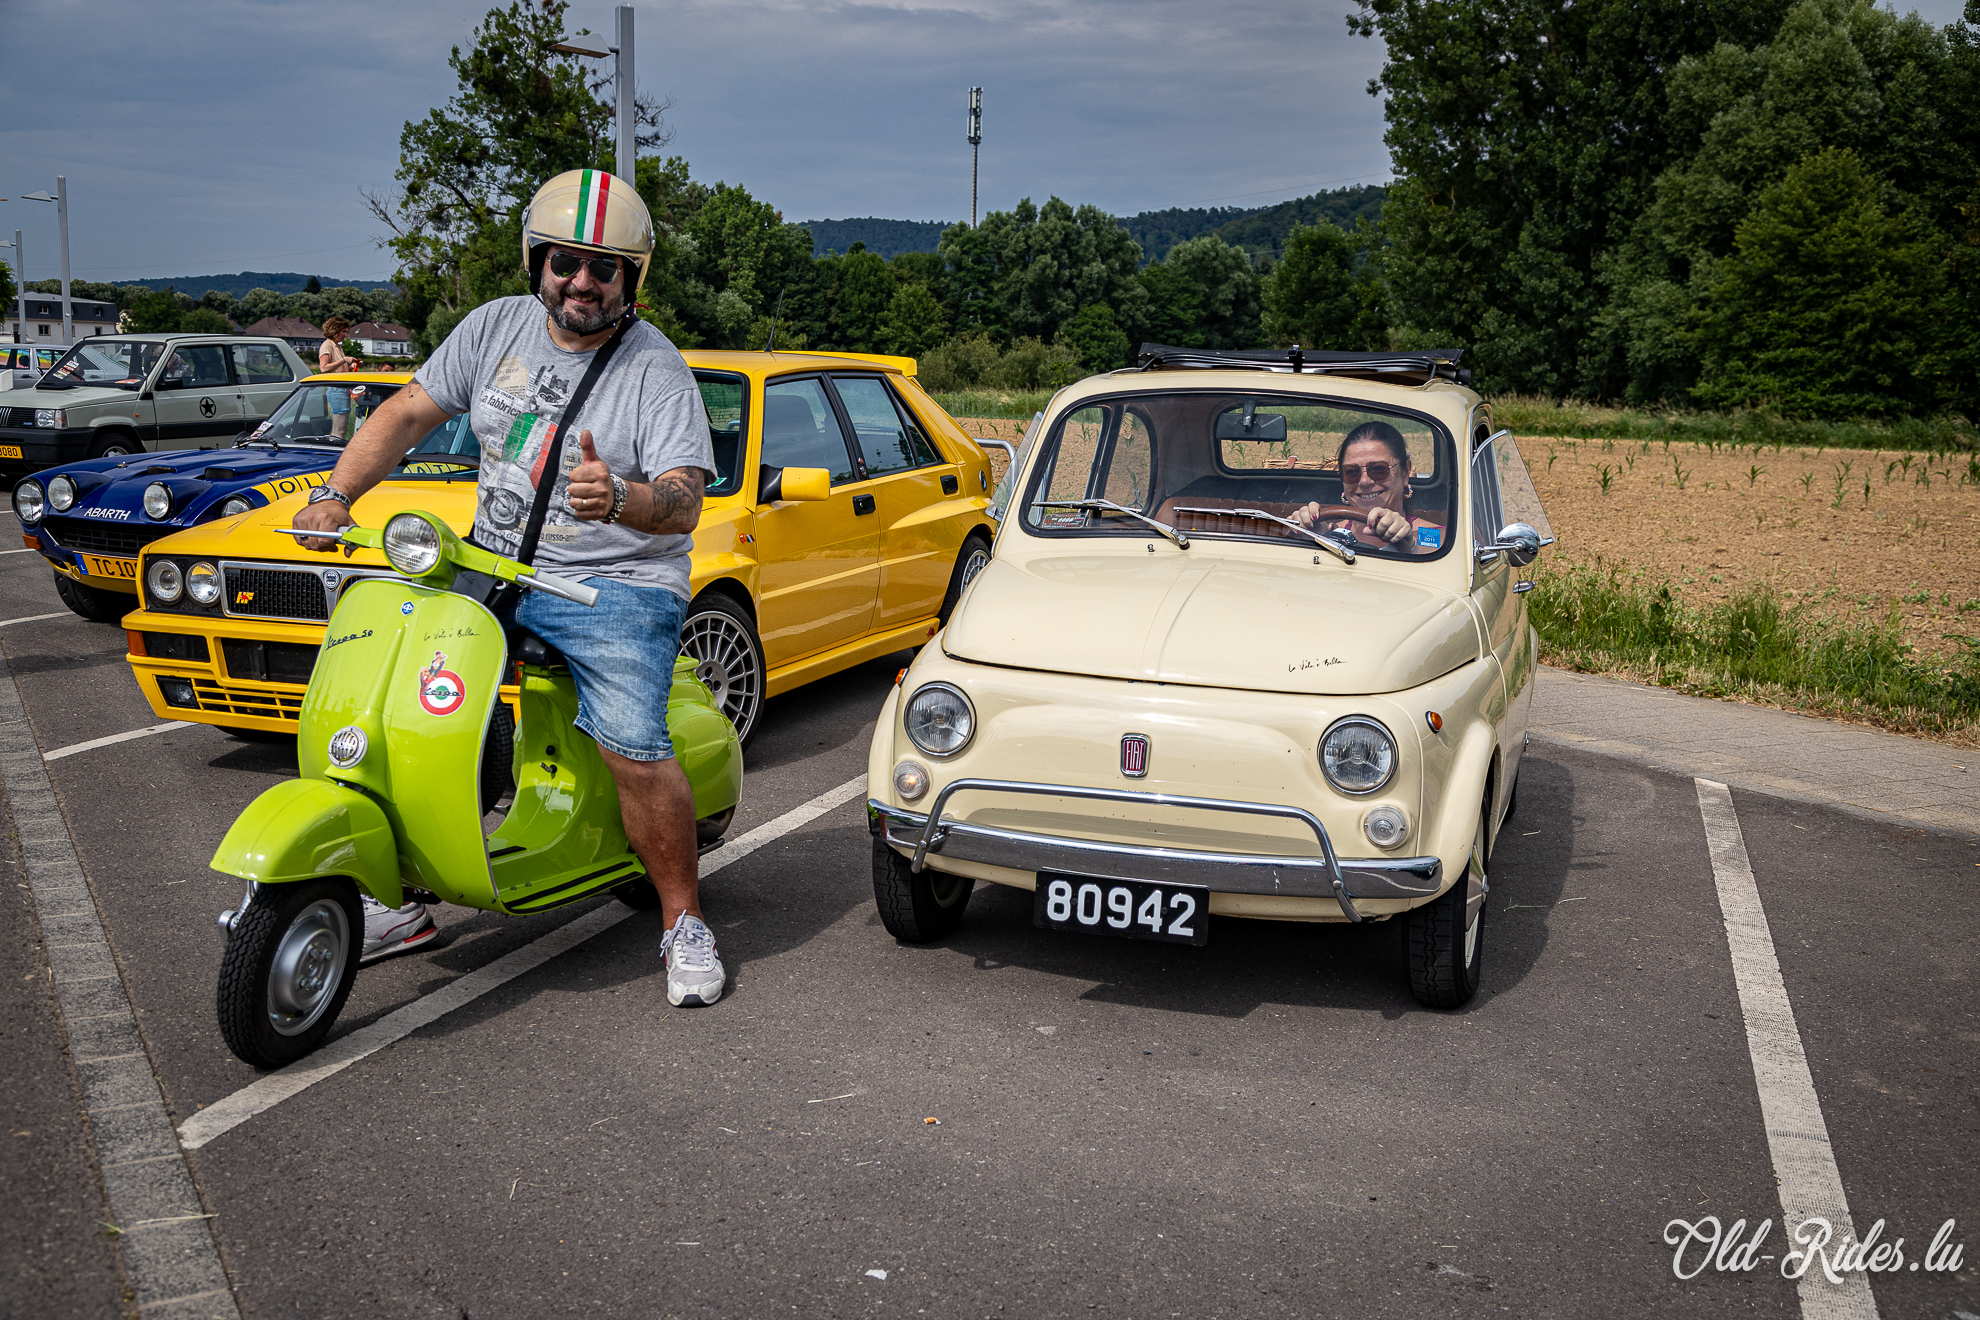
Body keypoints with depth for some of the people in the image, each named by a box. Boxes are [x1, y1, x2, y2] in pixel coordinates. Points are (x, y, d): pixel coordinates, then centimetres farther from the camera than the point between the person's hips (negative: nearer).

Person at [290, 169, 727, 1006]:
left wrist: (621, 502, -39)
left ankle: (684, 921, -1)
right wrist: (335, 495, -5)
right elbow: (408, 412, 8)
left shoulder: (657, 369, -8)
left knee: (634, 749, -22)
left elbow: (684, 503, -17)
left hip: (617, 583, -5)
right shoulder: (498, 327, 6)